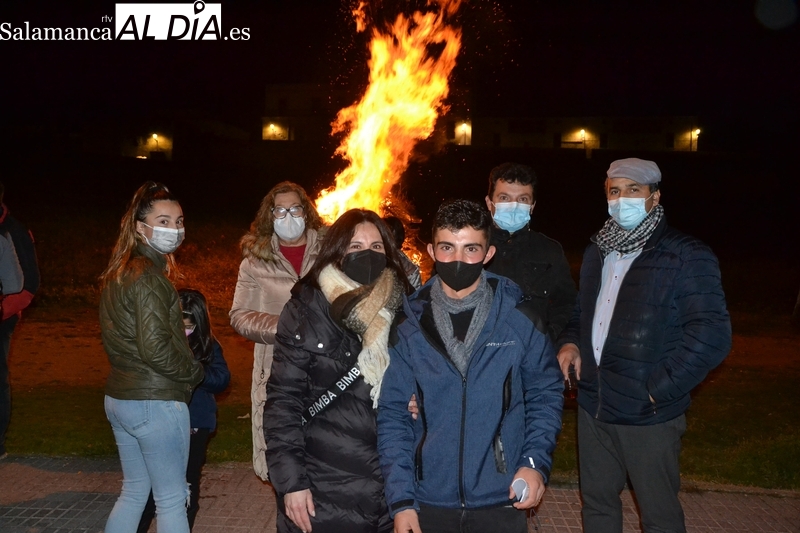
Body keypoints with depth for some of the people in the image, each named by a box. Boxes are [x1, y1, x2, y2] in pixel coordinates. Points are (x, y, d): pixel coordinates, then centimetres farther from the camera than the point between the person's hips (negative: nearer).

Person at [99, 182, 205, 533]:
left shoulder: (118, 274, 11)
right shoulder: (148, 277, -18)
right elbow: (154, 347, -24)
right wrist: (195, 372, -9)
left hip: (119, 398, 9)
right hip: (156, 403, -9)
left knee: (134, 491, 22)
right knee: (171, 500, 4)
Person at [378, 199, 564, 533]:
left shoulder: (521, 320, -5)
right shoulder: (409, 326, -3)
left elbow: (545, 395, 3)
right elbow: (393, 413, -2)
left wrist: (536, 463, -10)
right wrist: (400, 500, -7)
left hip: (502, 502, 0)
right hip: (427, 503, 1)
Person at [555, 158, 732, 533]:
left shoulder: (687, 256, -11)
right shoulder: (597, 252, 12)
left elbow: (711, 334, -17)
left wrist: (658, 389, -18)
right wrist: (571, 343, 4)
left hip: (648, 416, -6)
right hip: (593, 405, 6)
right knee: (596, 502, 19)